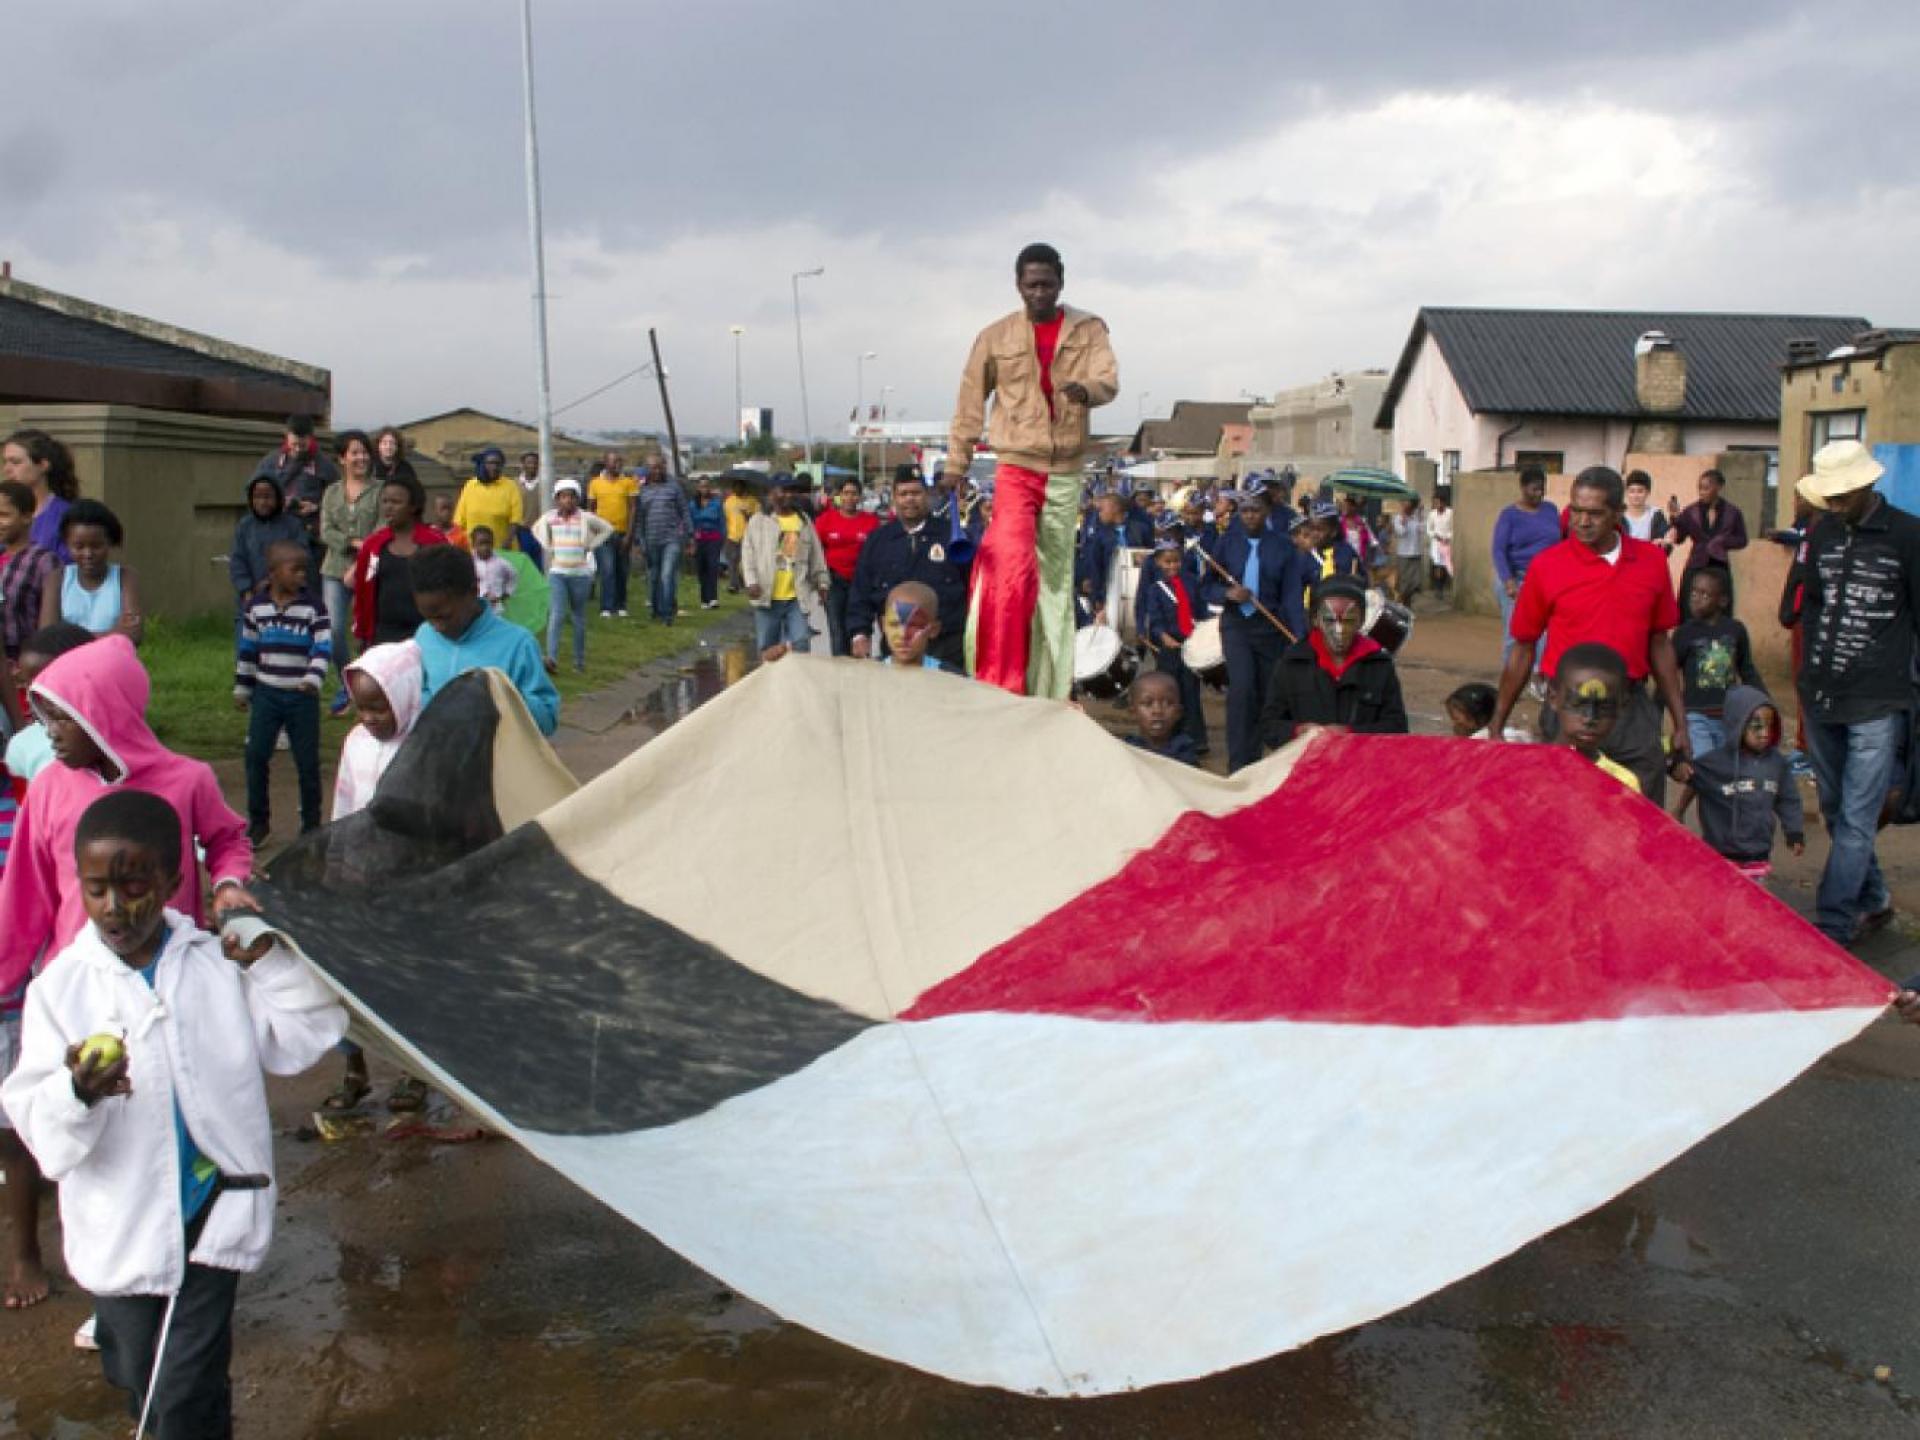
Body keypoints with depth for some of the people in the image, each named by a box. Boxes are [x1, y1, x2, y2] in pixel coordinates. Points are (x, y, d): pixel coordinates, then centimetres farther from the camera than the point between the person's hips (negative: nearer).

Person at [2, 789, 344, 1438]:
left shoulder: (217, 962, -4)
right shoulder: (60, 988, -7)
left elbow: (299, 1041, -1)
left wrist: (269, 962, -11)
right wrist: (79, 1093, -33)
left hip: (211, 1215, -1)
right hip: (121, 1230, 1)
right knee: (142, 1386, 18)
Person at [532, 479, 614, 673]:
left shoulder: (585, 518, -5)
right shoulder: (549, 517, 1)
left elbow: (607, 529, 7)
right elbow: (536, 528, 21)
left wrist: (590, 545, 0)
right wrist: (547, 546, 8)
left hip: (580, 573, 0)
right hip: (557, 572, 0)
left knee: (578, 617, 8)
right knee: (557, 614, -13)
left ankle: (579, 661, 16)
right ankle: (551, 658, -21)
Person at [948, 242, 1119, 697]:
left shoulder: (1089, 329, 3)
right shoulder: (995, 336, 1)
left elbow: (1109, 380, -12)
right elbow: (970, 405, 6)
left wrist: (1085, 389, -35)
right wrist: (955, 467, 4)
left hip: (1066, 472, 2)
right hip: (1015, 467, -2)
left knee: (1057, 576, 8)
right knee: (1013, 568, -17)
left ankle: (1051, 688, 18)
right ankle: (1002, 682, -10)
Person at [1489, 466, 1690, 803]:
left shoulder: (1652, 561, 4)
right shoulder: (1546, 566, -4)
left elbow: (1659, 643, 12)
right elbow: (1523, 648, 3)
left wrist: (1680, 724, 12)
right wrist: (1497, 727, 5)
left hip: (1634, 711, 2)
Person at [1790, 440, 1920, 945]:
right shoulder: (1821, 534, 7)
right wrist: (1812, 667, 12)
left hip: (1877, 704, -6)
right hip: (1821, 698, 6)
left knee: (1856, 819, -6)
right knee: (1835, 809, 16)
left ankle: (1831, 929, -2)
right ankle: (1872, 902, 34)